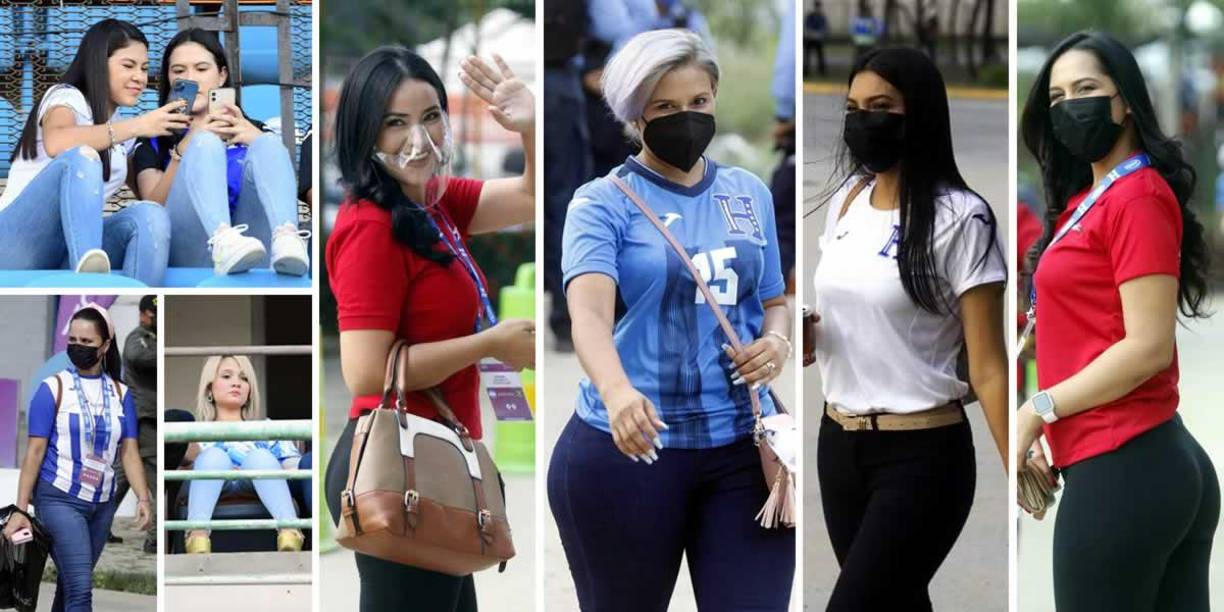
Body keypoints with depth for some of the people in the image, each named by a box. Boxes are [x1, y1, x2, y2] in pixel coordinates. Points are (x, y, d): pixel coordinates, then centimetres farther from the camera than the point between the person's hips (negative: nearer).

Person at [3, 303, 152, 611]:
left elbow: (129, 451, 4)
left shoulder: (121, 394, 7)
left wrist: (143, 498, -10)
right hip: (60, 499, -5)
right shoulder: (53, 389, -5)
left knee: (71, 582, 13)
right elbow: (35, 451, -6)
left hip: (102, 504, 5)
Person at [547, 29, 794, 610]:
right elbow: (589, 311, -21)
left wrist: (776, 341, -4)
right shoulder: (604, 202, -4)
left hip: (741, 447, 3)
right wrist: (618, 392, -41)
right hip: (627, 448, -3)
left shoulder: (750, 194, 11)